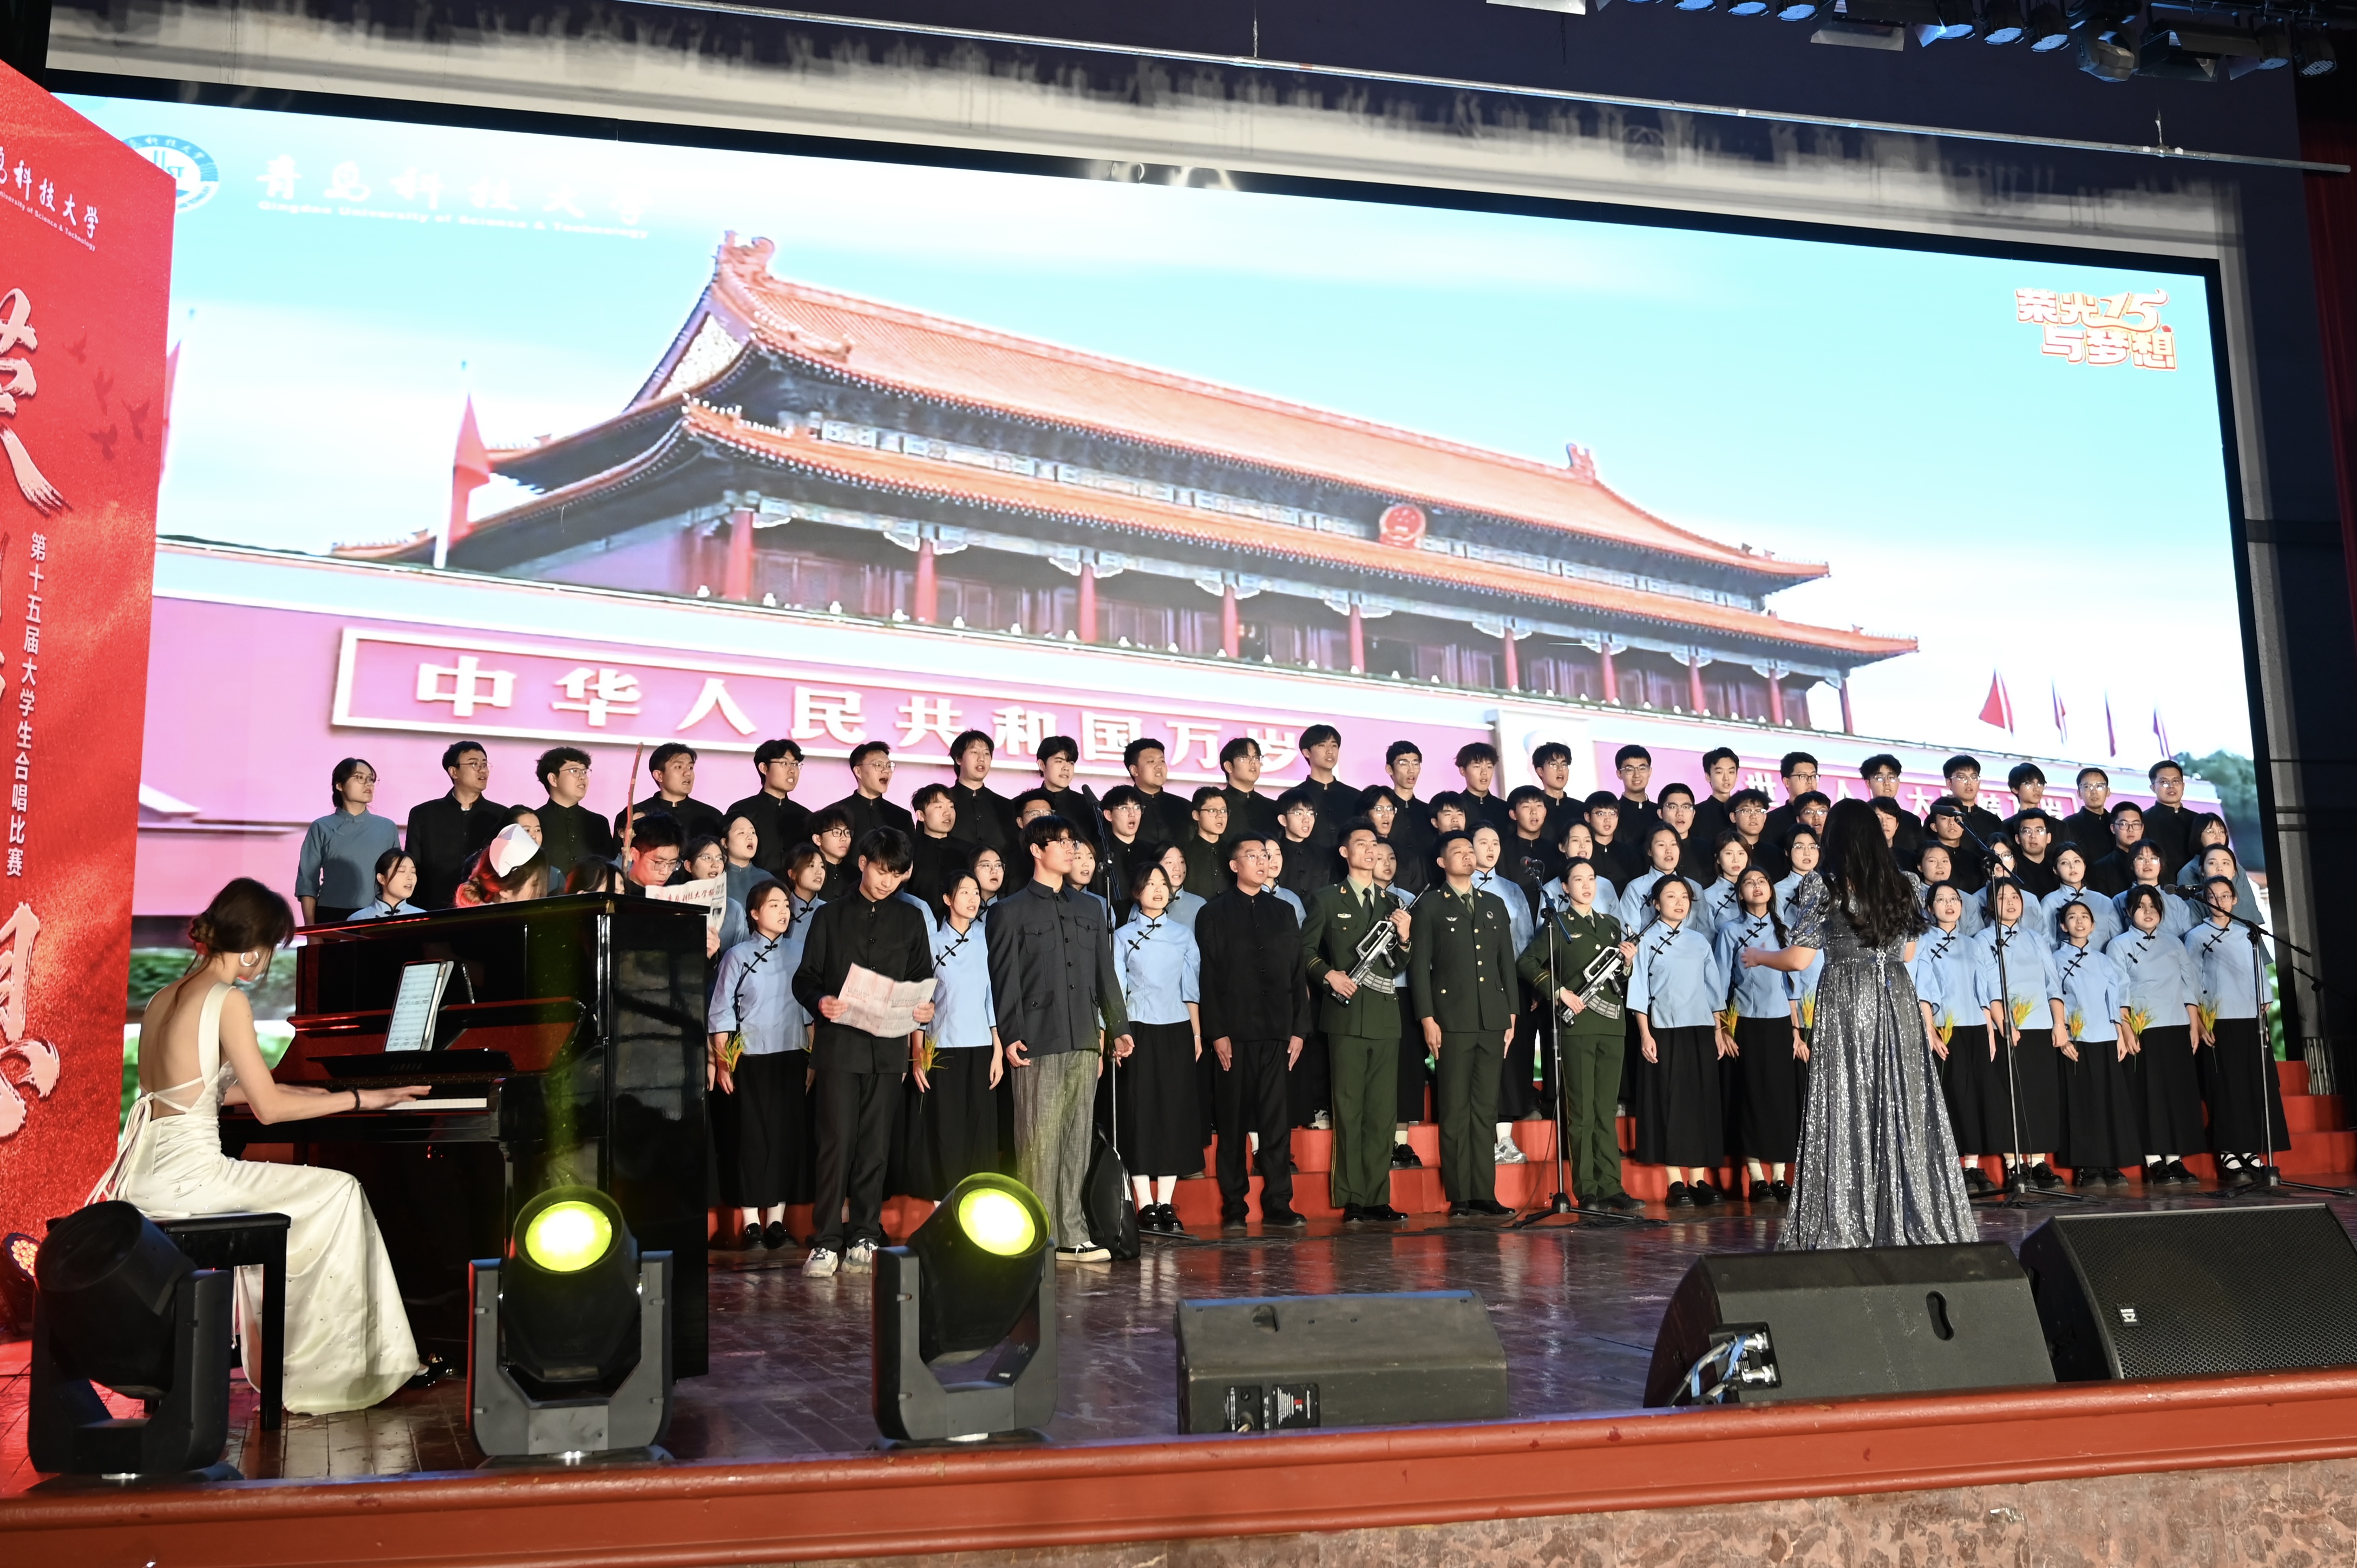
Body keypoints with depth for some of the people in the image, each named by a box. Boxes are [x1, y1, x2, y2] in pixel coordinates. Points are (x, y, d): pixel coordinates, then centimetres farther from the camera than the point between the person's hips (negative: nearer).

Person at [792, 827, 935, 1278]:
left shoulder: (910, 921, 13)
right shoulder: (830, 916, 9)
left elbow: (923, 979, 14)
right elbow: (805, 977, 5)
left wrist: (925, 1008, -7)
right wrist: (820, 1001, -16)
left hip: (887, 1046, 2)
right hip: (838, 1043, -1)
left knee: (874, 1144, 3)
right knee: (837, 1140, -6)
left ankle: (865, 1238, 11)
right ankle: (827, 1240, -2)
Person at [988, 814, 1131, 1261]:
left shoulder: (1090, 909, 18)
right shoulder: (1012, 912, 3)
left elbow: (1106, 973, 19)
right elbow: (1005, 980, -3)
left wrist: (1118, 1027, 13)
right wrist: (1011, 1036, -11)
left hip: (1084, 1040, 5)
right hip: (1039, 1042, -5)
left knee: (1076, 1140, 6)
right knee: (1039, 1140, -4)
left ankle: (1071, 1235, 11)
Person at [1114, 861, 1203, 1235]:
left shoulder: (1184, 935, 11)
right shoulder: (1124, 936, 5)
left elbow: (1191, 989, 12)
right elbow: (1116, 990, 2)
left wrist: (1196, 1034, 6)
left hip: (1176, 1031, 2)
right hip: (1139, 1030, -2)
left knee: (1175, 1112, 0)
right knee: (1140, 1112, -4)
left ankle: (1166, 1204, 5)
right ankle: (1146, 1207, 0)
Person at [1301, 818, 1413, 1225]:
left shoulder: (1392, 905, 19)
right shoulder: (1326, 899, 8)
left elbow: (1397, 968, 17)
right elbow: (1305, 951, 5)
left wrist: (1404, 938, -1)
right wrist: (1329, 975, -10)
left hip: (1385, 1018, 4)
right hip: (1346, 1017, -4)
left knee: (1383, 1111, 2)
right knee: (1349, 1110, -5)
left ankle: (1378, 1199, 6)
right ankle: (1352, 1200, -2)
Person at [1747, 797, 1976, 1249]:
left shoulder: (1823, 885, -5)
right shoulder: (1901, 885, 10)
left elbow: (1798, 959, -6)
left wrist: (1757, 956, 12)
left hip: (1846, 998, -4)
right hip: (1897, 999, 4)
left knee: (1847, 1109, 0)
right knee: (1904, 1107, 8)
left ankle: (1846, 1227, 2)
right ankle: (1917, 1220, 14)